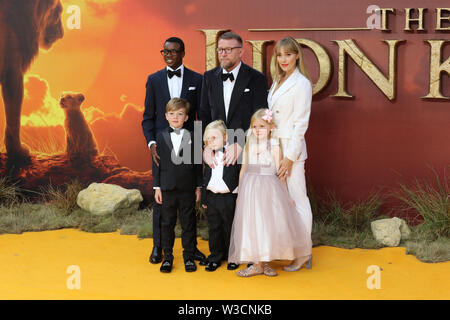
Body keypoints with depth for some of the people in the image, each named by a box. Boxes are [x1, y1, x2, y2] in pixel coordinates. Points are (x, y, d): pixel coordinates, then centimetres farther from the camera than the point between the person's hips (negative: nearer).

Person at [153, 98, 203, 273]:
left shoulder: (192, 137, 2)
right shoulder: (161, 137, 3)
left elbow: (197, 164, 4)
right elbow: (157, 163, 4)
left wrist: (198, 187, 2)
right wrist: (157, 187, 0)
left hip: (187, 189, 0)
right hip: (167, 188, 1)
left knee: (188, 224, 6)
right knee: (167, 224, 8)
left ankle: (189, 257, 16)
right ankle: (167, 256, 19)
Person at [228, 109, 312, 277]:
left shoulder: (274, 147, -4)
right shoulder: (248, 146, 6)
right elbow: (243, 170, 10)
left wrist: (285, 194, 0)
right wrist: (239, 193, 11)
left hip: (269, 189, -3)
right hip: (250, 189, 3)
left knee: (267, 224, -1)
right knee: (251, 225, 1)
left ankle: (264, 262, 13)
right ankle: (258, 264, 11)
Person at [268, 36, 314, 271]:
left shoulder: (302, 84, -11)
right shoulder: (278, 81, 14)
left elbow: (301, 124, -14)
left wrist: (290, 157, -16)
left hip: (291, 148, -8)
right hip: (273, 146, 8)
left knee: (298, 199, -2)